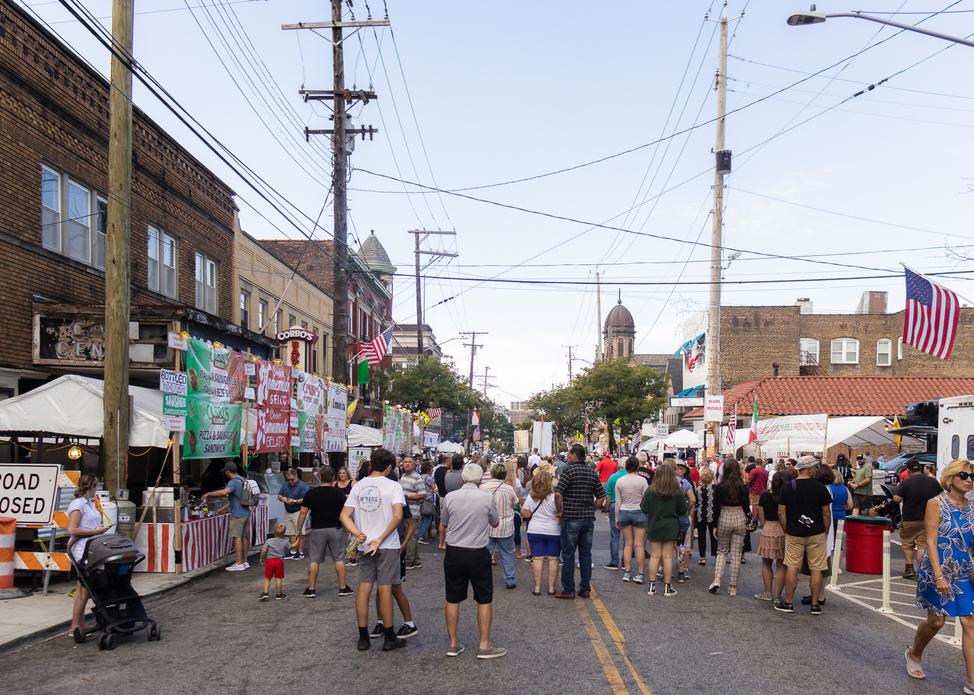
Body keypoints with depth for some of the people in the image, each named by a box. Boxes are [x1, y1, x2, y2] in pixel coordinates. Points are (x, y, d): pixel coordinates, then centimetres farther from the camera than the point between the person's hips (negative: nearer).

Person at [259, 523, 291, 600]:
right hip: (280, 561, 0)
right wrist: (297, 540, 31)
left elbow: (263, 551, -7)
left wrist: (261, 558, 9)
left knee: (267, 578, 9)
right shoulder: (285, 542, 1)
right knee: (278, 579, 7)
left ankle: (265, 593, 1)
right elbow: (292, 546, 15)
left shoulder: (269, 541, -1)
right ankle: (279, 594, 15)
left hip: (270, 561, 0)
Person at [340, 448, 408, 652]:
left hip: (364, 545, 4)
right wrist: (380, 539, -15)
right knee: (385, 590, 2)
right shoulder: (393, 486, -9)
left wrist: (357, 533, -10)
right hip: (387, 546, -4)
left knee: (363, 589, 8)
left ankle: (363, 638, 15)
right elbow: (397, 516, -20)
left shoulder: (358, 486, 6)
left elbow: (345, 516, 1)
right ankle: (389, 638, 12)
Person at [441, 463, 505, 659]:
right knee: (484, 599, 9)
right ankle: (484, 646, 13)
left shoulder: (450, 497, -6)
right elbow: (495, 523, 7)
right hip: (478, 554, -2)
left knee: (453, 599, 13)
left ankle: (453, 643, 21)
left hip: (453, 553, 2)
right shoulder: (486, 498, -10)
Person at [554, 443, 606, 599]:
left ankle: (568, 590, 5)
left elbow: (558, 493, -18)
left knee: (568, 554, 2)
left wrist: (559, 512, -6)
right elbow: (601, 496, 10)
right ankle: (585, 589, 15)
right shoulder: (592, 473, 8)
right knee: (586, 554, 11)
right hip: (589, 519, 5)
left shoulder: (569, 470, -9)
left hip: (571, 518, -5)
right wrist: (590, 509, 15)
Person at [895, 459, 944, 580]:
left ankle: (909, 569, 14)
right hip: (928, 520, 2)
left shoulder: (905, 483, -13)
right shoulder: (933, 481, 0)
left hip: (909, 521, -2)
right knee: (923, 546, 3)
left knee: (908, 544, 14)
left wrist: (897, 491, 2)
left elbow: (897, 499, -17)